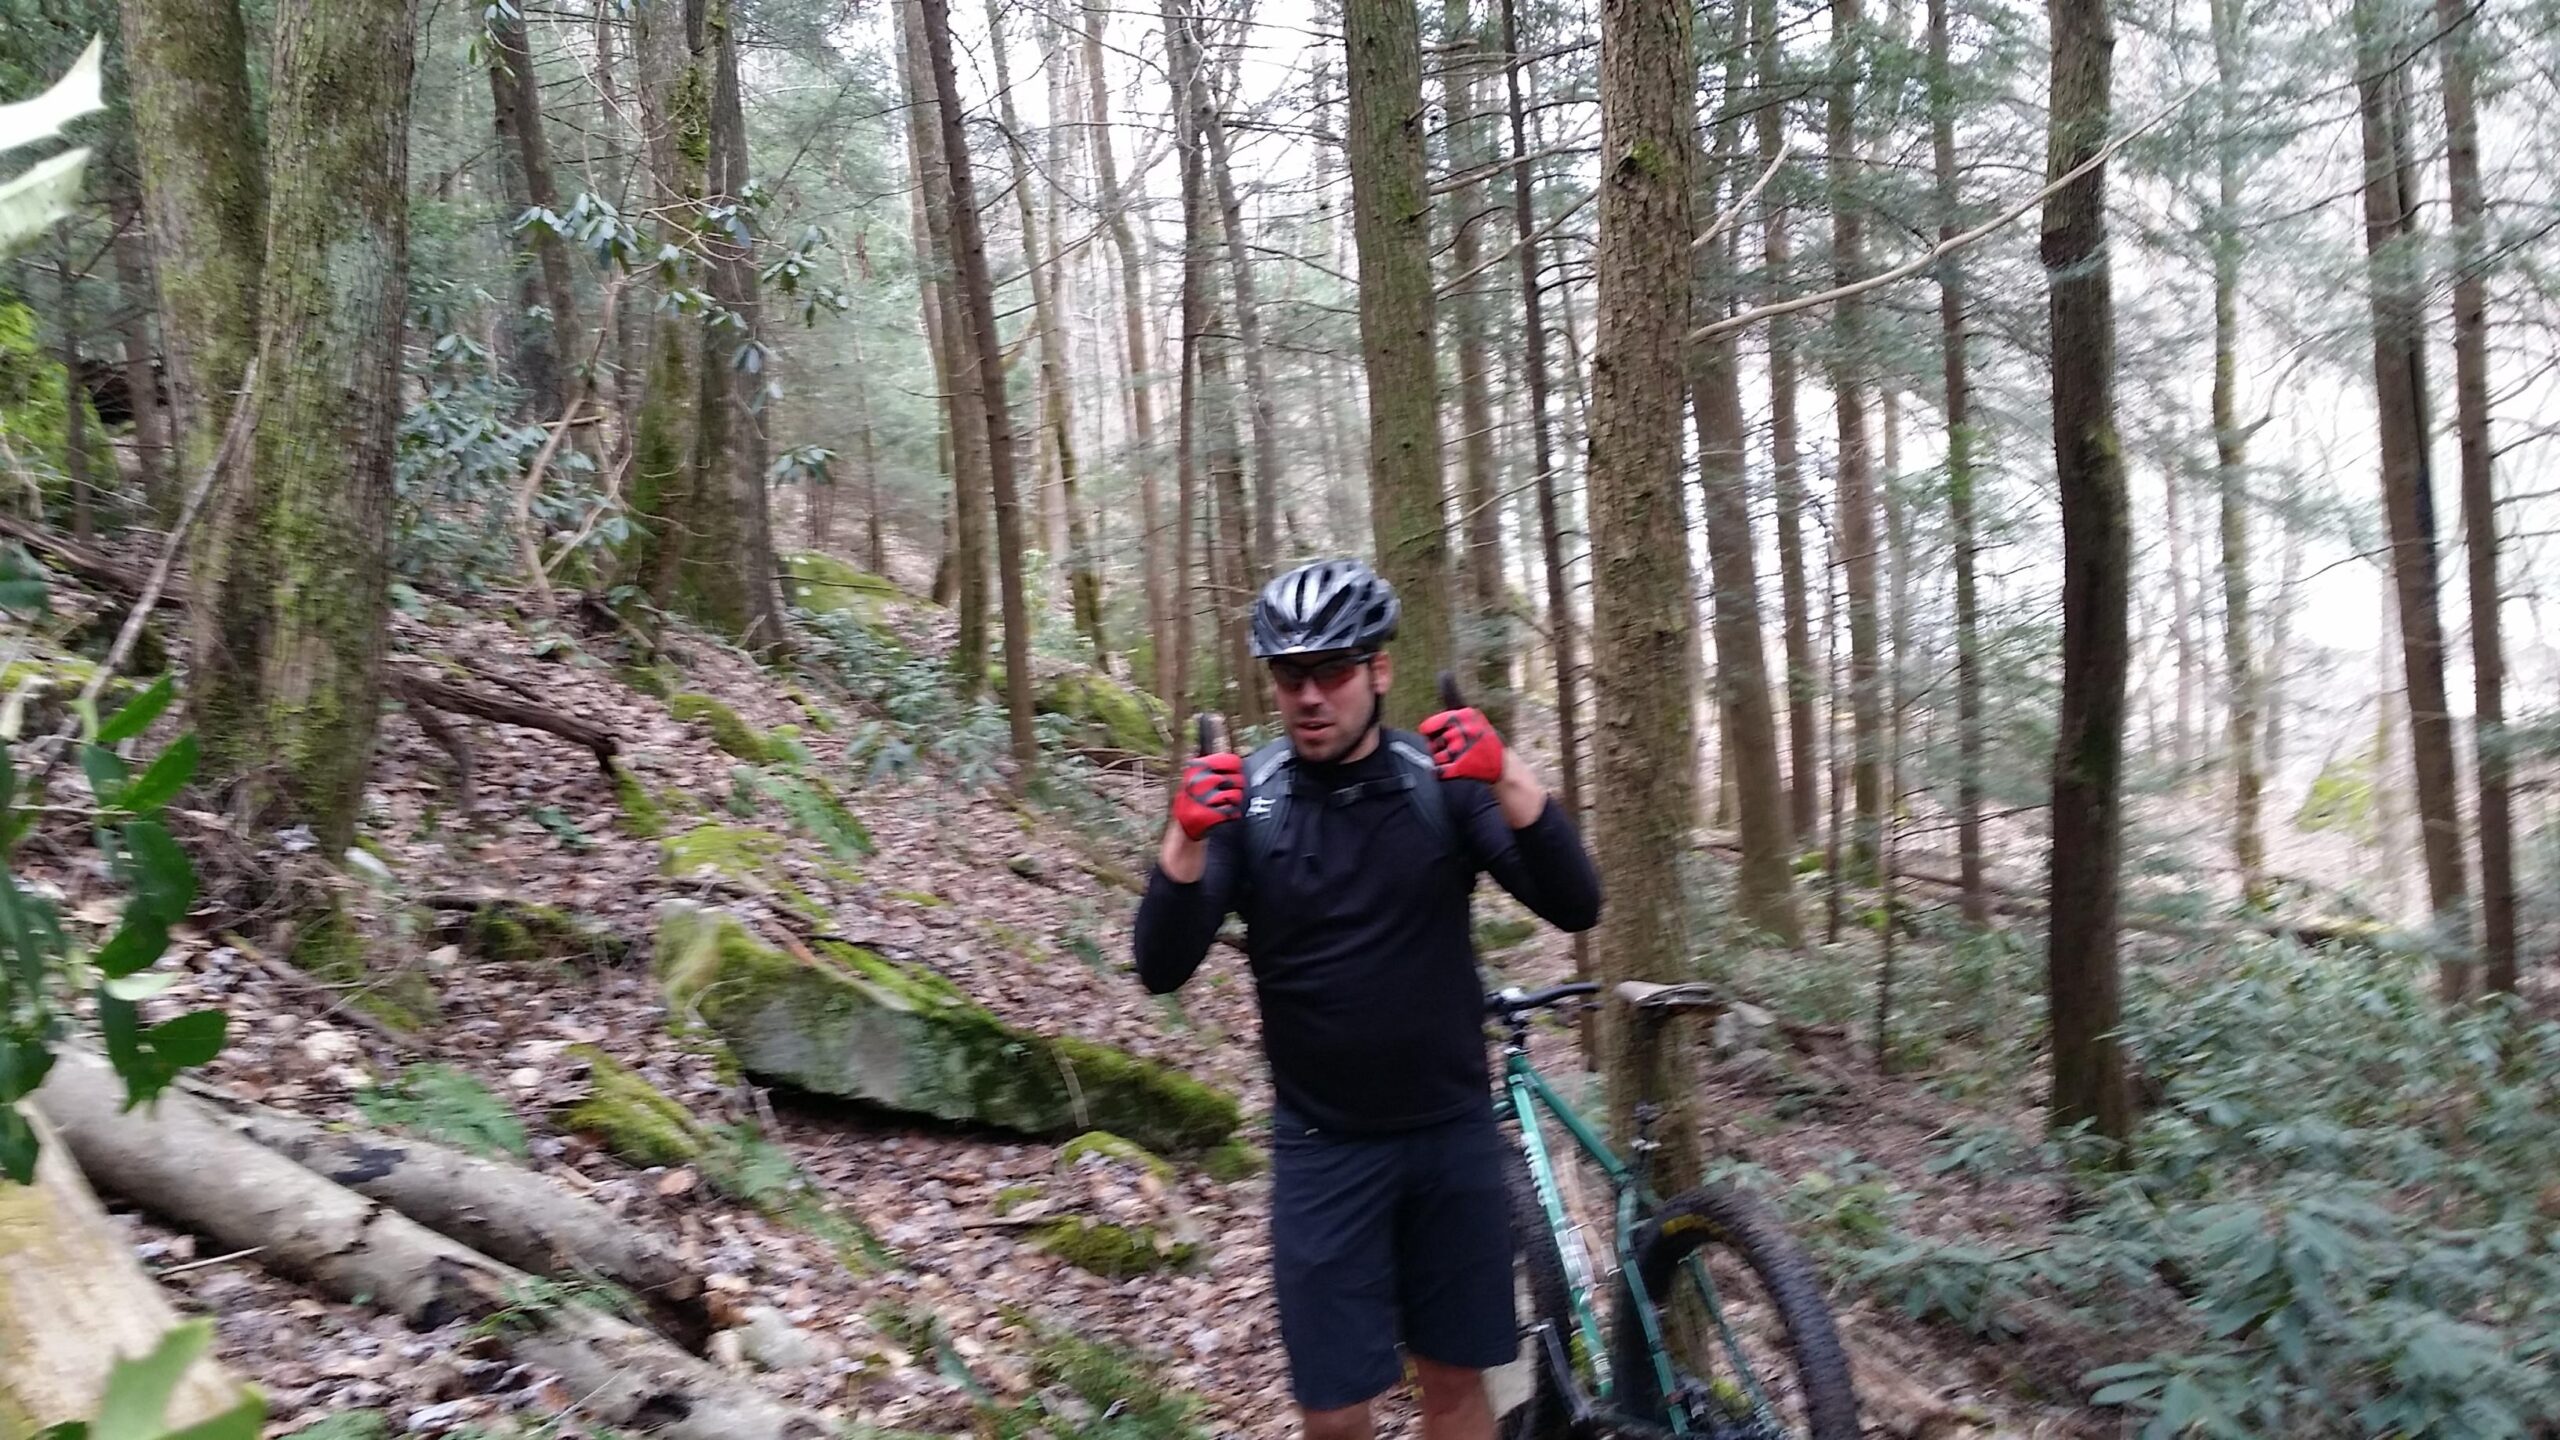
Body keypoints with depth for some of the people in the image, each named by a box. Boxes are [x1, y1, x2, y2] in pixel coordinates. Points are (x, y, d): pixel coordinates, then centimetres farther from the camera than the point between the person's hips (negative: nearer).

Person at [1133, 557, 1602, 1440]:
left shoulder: (1444, 779, -5)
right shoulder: (1245, 798, -7)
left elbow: (1575, 906, -15)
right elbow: (1163, 970, -13)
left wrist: (1510, 781, -32)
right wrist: (1185, 841, -31)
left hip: (1453, 1132, 1)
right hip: (1324, 1145, -1)